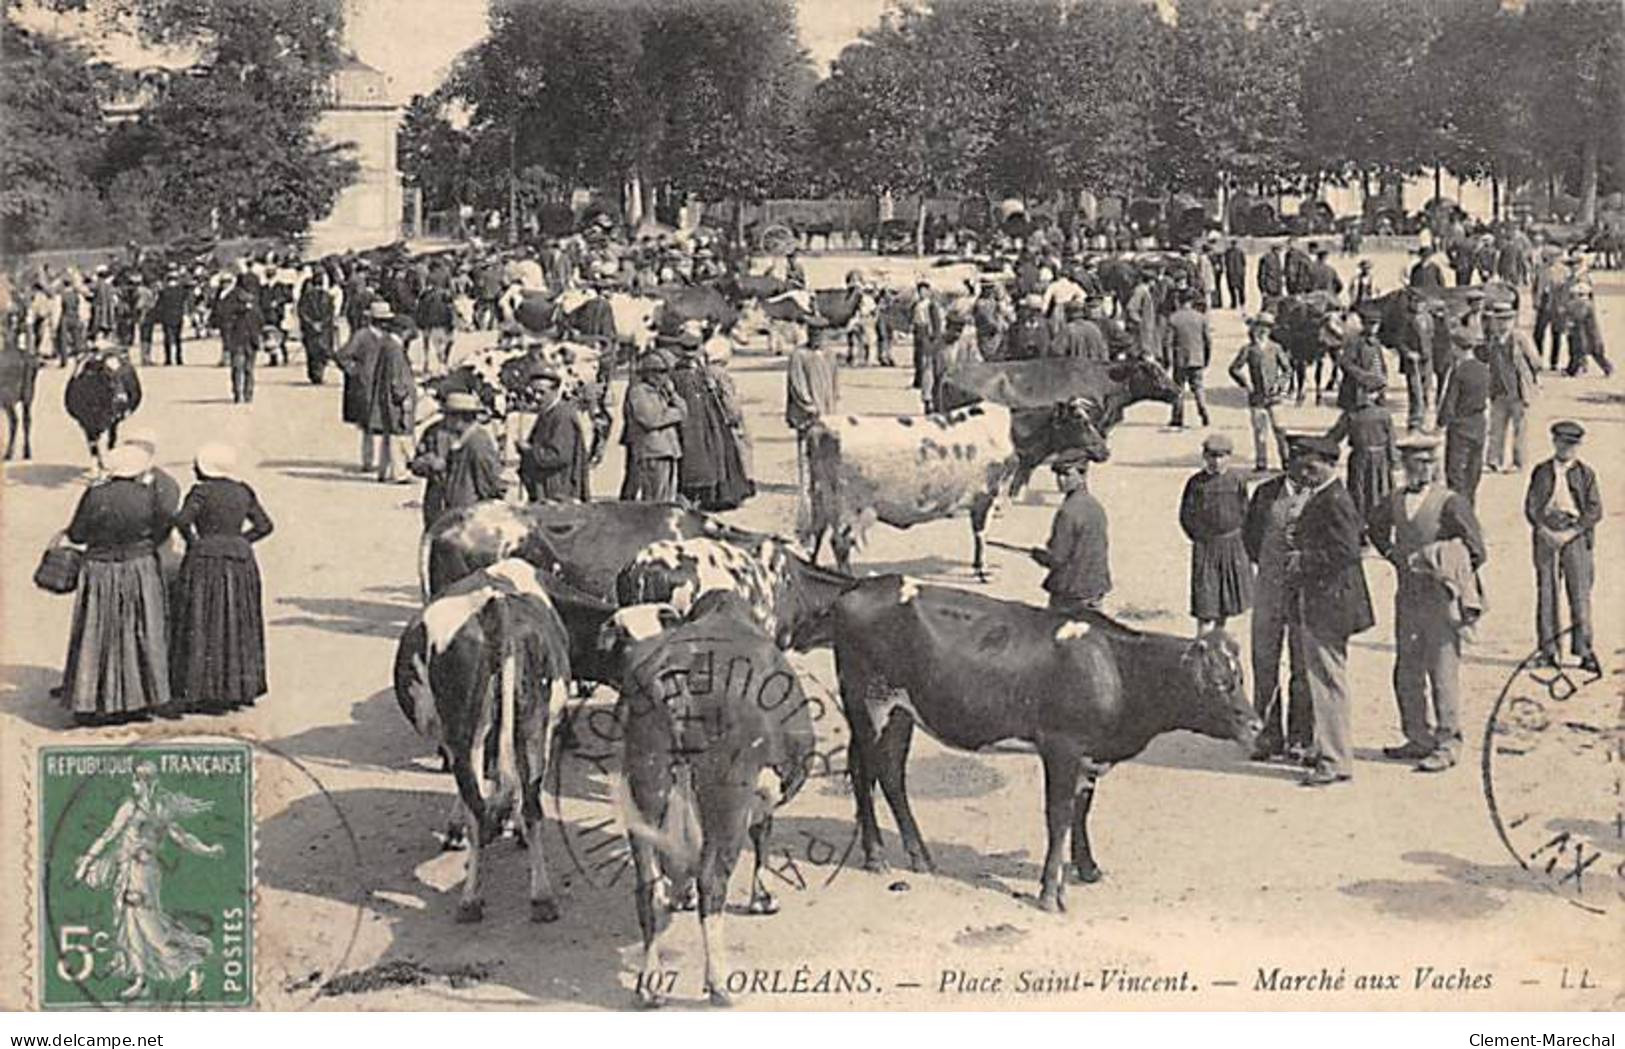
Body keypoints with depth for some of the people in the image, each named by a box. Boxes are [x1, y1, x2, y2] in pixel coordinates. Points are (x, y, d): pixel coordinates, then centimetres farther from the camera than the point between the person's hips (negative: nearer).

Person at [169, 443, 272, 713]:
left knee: (203, 628, 1)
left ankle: (206, 693, 0)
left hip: (206, 562, -5)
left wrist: (192, 541, -4)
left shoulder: (202, 491, -8)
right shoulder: (242, 492, 8)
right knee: (237, 627, 13)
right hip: (240, 562, 5)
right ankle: (237, 690, 16)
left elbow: (182, 520, -21)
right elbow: (264, 525, 10)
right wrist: (237, 542, 11)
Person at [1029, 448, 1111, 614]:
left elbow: (1057, 559, -20)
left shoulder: (1068, 512, -20)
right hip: (1097, 589, 8)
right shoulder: (1096, 506, 6)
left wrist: (1036, 553, 0)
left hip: (1071, 593, -8)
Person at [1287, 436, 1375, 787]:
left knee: (1328, 679, -7)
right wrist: (1299, 547, 7)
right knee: (1323, 678, 17)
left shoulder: (1334, 502, -17)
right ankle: (1327, 751, 26)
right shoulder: (1319, 498, 14)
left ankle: (1335, 761, -2)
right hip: (1316, 602, 11)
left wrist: (1306, 560, -16)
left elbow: (1346, 552, -22)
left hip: (1329, 602, -11)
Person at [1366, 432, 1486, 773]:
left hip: (1441, 599, -6)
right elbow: (1374, 524, 27)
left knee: (1443, 675, -3)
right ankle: (1418, 739, 24)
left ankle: (1447, 745, 5)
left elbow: (1477, 550, -8)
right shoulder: (1394, 502, 5)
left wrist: (1452, 577, -3)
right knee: (1406, 675, 12)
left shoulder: (1450, 503, -10)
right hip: (1407, 598, 6)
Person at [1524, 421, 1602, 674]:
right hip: (1546, 534, 2)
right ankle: (1548, 651, 6)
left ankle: (1584, 651, -3)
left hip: (1576, 536, -2)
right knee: (1546, 592, 1)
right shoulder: (1541, 472, 11)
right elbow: (1530, 506, 6)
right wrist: (1544, 530, -9)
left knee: (1580, 593, -5)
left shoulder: (1586, 474, 7)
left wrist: (1572, 532, -11)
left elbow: (1595, 511, 1)